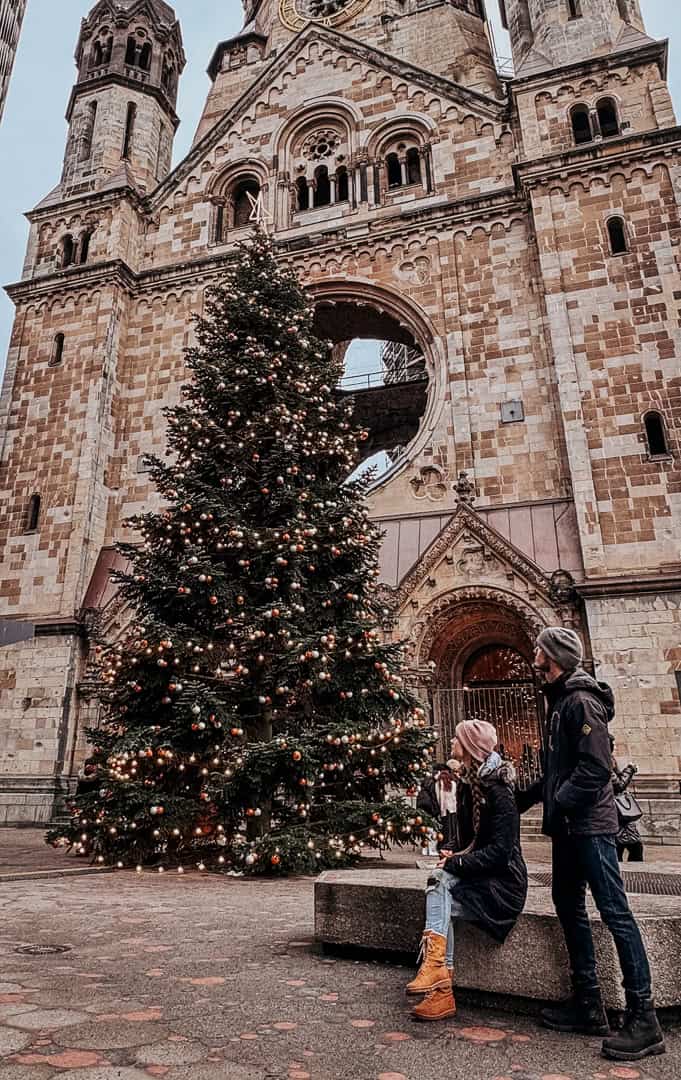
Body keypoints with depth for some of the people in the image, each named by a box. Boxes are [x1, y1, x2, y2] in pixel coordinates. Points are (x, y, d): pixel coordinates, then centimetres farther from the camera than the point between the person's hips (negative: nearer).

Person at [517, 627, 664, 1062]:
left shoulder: (582, 702, -14)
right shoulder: (561, 703, 15)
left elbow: (596, 766, -22)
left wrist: (560, 804, -18)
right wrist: (525, 798, 22)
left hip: (590, 825, -10)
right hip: (569, 826, 10)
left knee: (616, 913, -4)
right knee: (569, 908, 13)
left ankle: (644, 1019, 4)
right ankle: (588, 1006, 22)